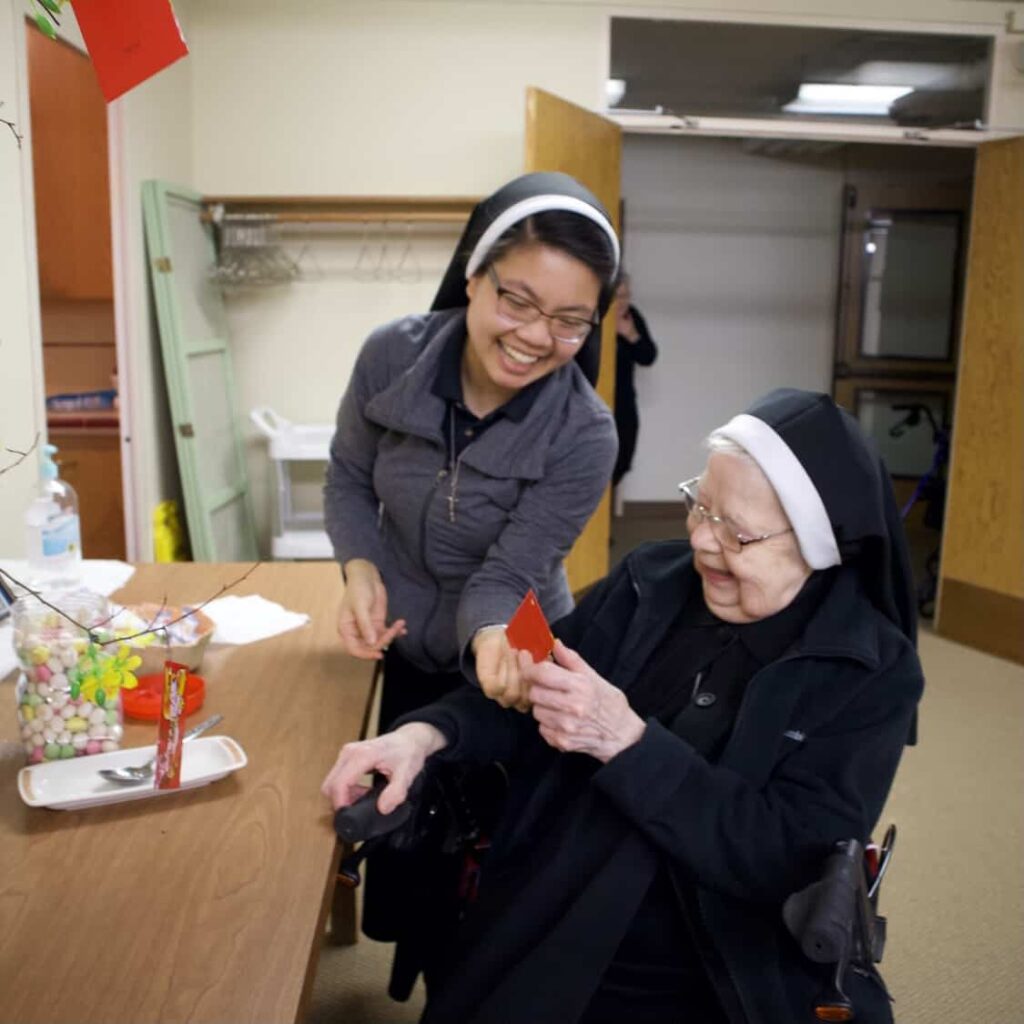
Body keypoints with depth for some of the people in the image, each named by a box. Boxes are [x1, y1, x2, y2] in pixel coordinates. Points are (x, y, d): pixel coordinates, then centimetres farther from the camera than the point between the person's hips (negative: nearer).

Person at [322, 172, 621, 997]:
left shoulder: (583, 437, -28)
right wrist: (359, 568, -22)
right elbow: (349, 479, -4)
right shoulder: (391, 357, -20)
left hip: (503, 666, -3)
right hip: (404, 655, 4)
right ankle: (418, 963, 52)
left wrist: (495, 639, -46)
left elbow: (504, 577, -24)